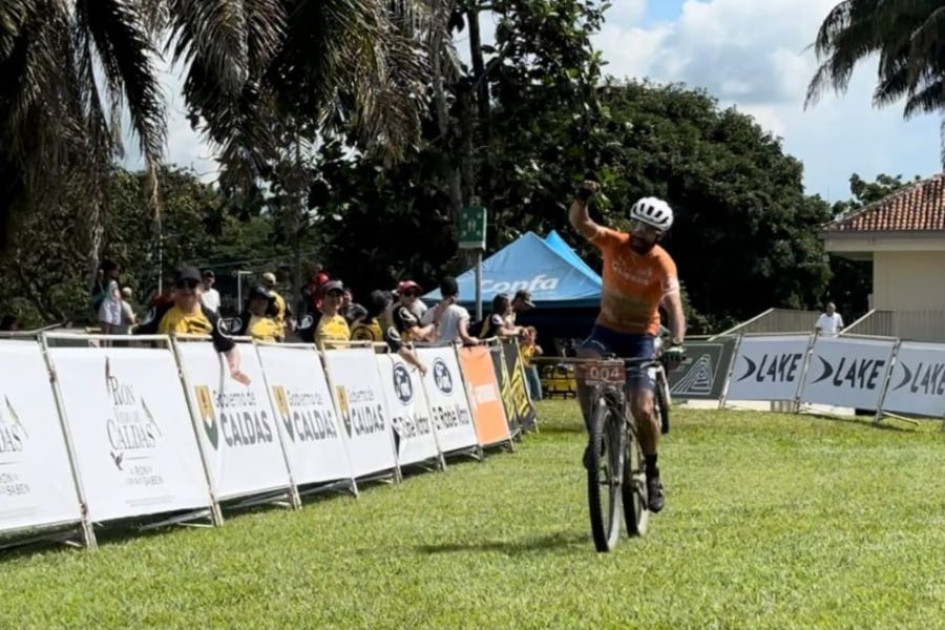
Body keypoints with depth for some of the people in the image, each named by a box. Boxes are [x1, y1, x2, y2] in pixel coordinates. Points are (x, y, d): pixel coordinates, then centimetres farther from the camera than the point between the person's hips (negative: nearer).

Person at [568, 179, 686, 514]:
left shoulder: (662, 263, -17)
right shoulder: (614, 243, -10)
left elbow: (674, 306, -29)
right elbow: (579, 223, -22)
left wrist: (676, 344, -47)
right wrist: (582, 198, -44)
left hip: (641, 337, -2)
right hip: (606, 329, 2)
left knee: (642, 409, -14)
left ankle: (652, 474, 9)